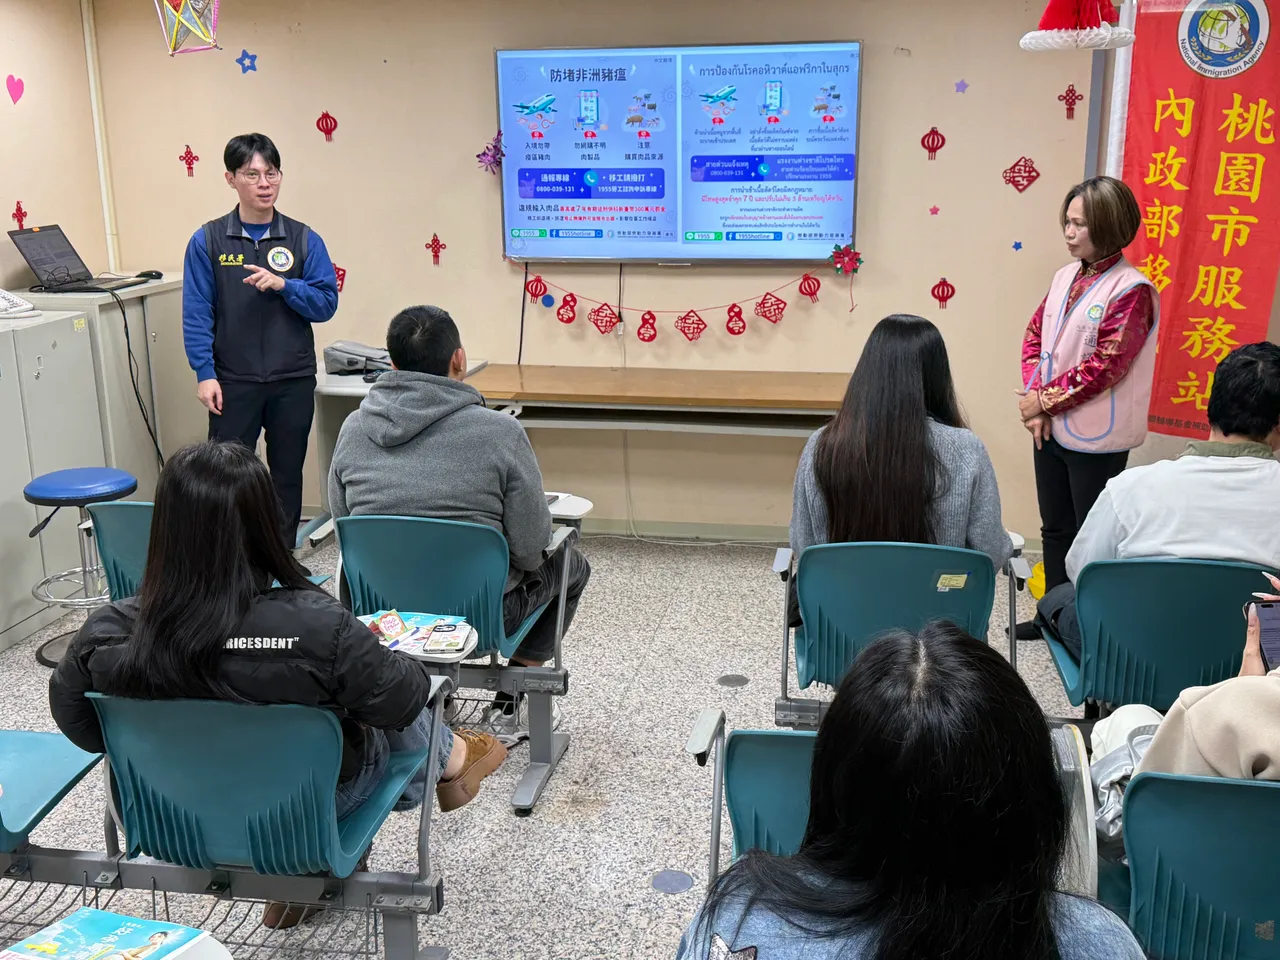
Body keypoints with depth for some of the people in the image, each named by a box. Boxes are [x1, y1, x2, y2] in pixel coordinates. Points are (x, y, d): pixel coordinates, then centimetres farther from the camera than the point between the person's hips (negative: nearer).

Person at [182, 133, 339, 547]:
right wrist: (205, 375, -9)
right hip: (233, 381, -2)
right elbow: (196, 314, -2)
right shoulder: (208, 241, -1)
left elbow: (326, 303, -1)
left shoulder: (304, 239, 2)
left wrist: (282, 284, -17)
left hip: (293, 380, 2)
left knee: (287, 474, 12)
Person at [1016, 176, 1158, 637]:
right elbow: (1034, 336, 8)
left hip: (1096, 440, -7)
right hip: (1051, 429, 7)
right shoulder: (1066, 276, 7)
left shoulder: (1132, 290, -15)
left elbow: (1103, 367, -20)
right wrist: (1034, 397, -6)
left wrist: (1044, 399, -13)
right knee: (1055, 528, 17)